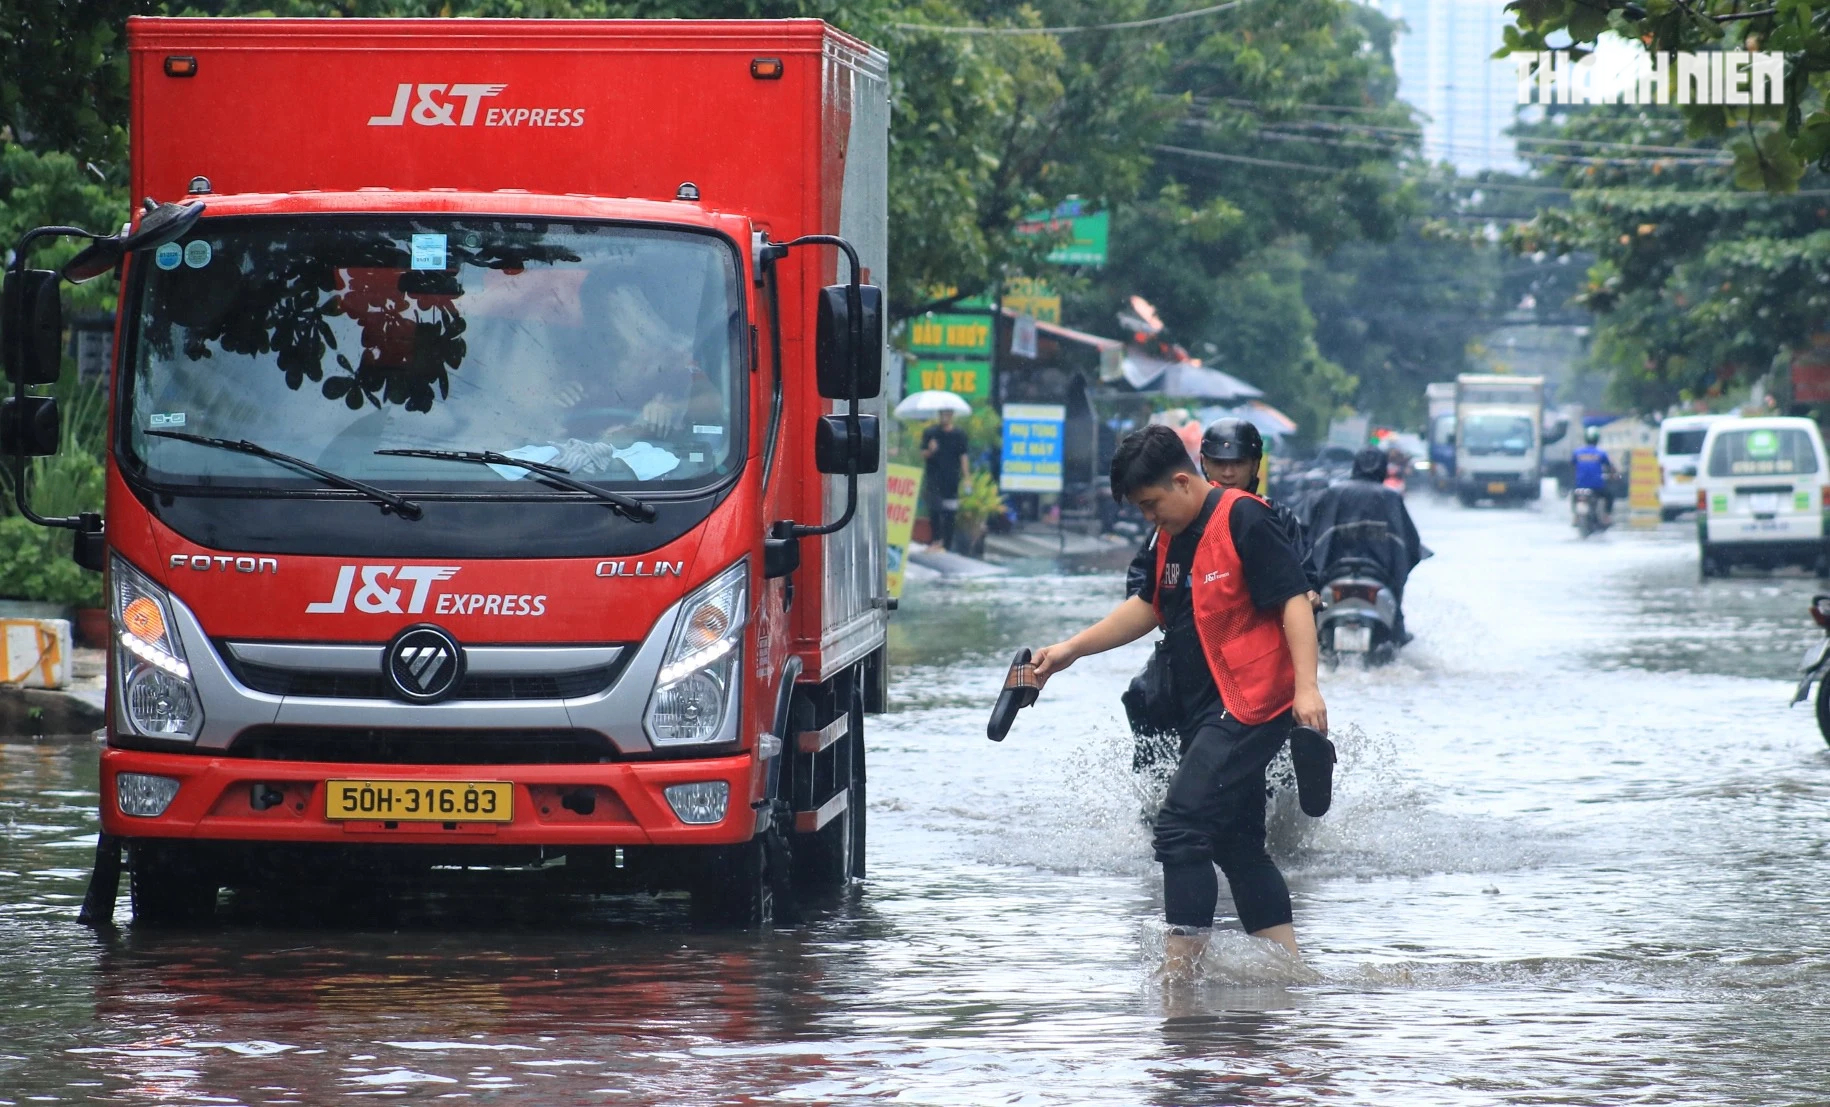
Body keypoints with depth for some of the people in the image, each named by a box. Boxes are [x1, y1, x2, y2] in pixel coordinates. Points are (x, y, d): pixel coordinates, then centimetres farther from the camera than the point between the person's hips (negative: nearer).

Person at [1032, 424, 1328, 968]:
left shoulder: (1244, 520, -13)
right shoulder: (1171, 537, 14)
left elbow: (1294, 601, -16)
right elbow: (1148, 608, 26)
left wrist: (1306, 687, -24)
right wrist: (1070, 650, 21)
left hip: (1251, 704, -10)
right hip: (1208, 713, 10)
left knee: (1181, 825, -17)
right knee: (1238, 845, 12)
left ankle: (1181, 966, -17)